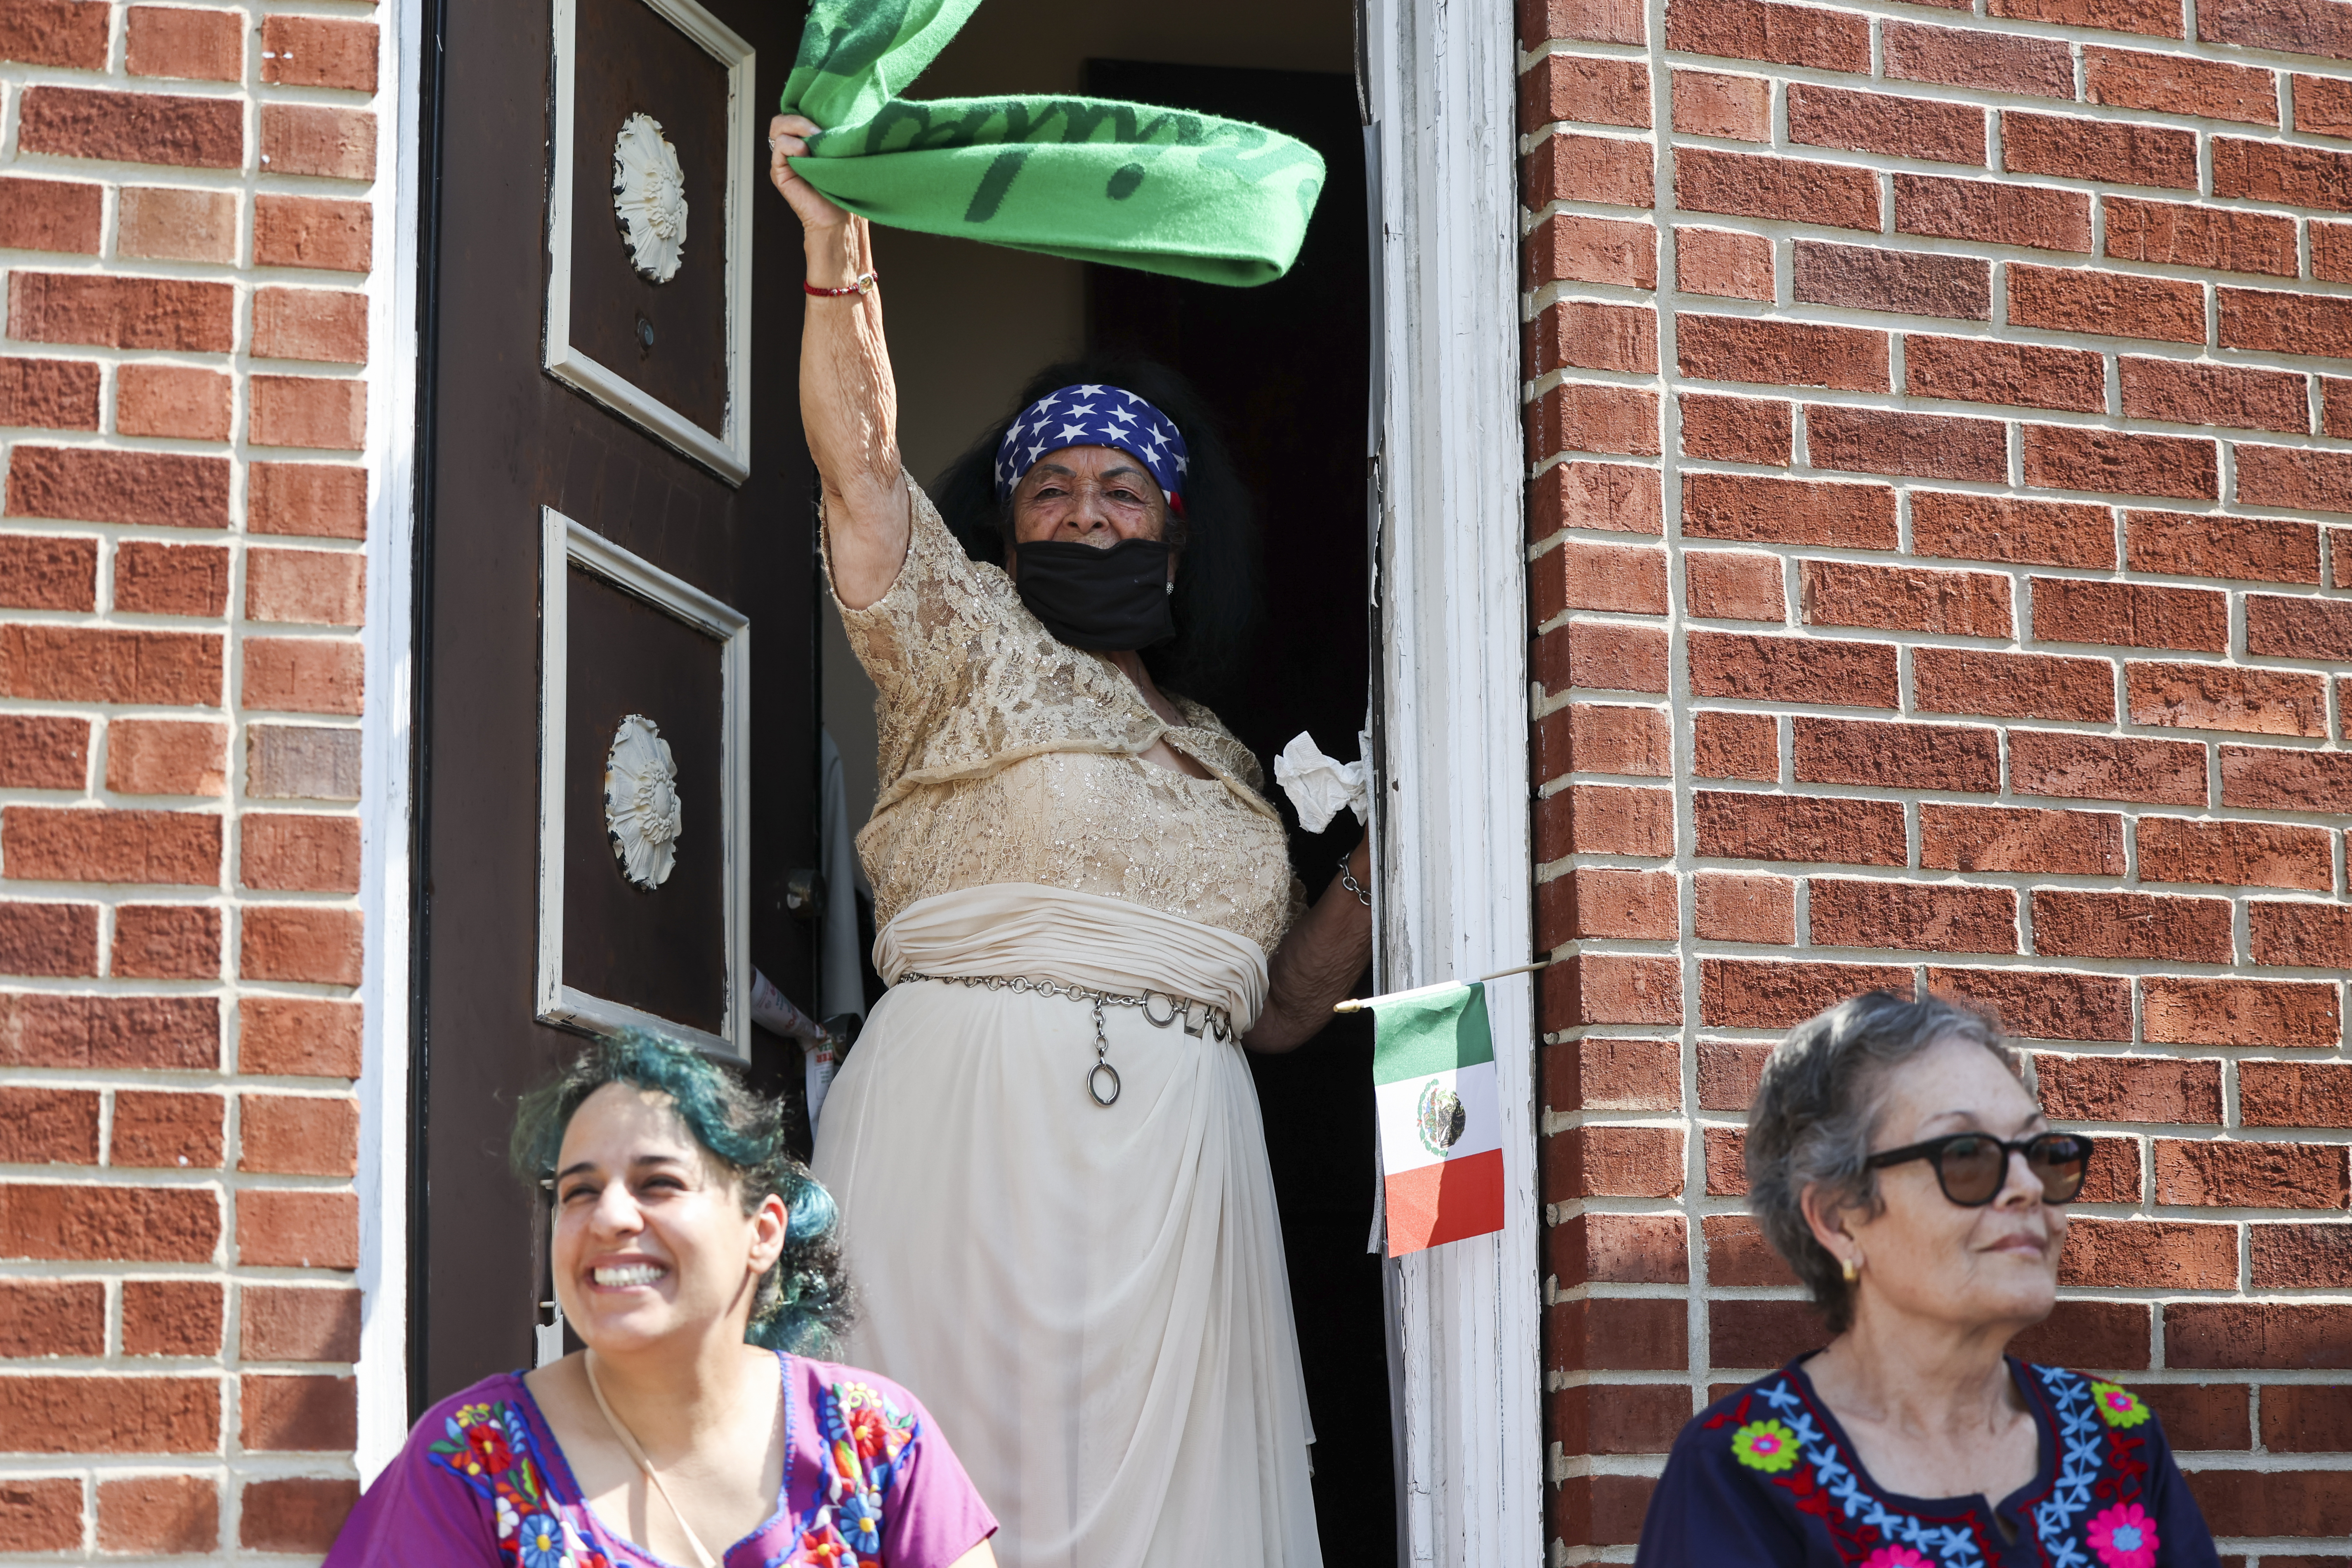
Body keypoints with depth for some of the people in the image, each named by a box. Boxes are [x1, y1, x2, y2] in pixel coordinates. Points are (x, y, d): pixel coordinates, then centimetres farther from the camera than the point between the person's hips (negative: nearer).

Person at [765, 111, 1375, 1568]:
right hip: (976, 1111, -4)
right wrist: (837, 249, -15)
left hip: (1176, 1159, 5)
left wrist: (1371, 874, 9)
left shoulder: (1225, 762, 23)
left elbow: (1278, 1007, 24)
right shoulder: (969, 644, 10)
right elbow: (861, 463, -5)